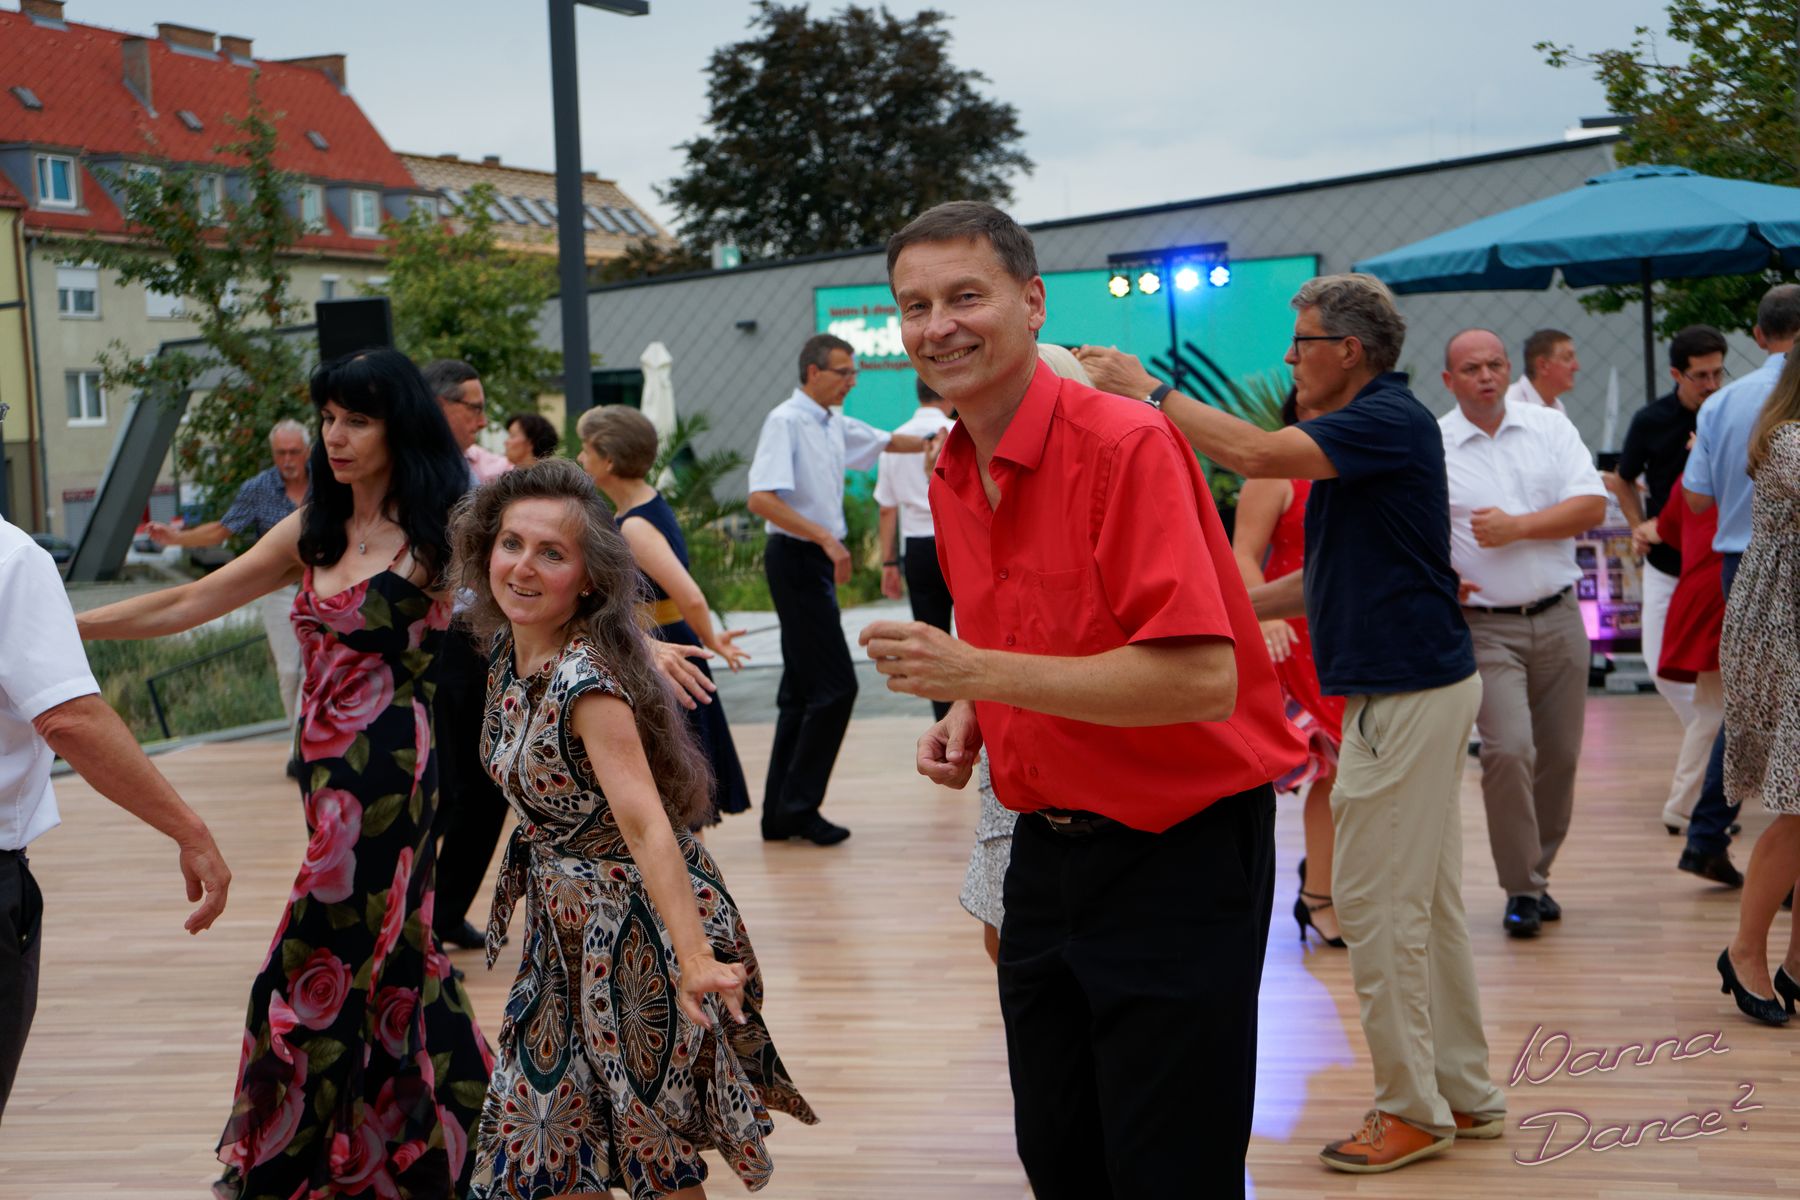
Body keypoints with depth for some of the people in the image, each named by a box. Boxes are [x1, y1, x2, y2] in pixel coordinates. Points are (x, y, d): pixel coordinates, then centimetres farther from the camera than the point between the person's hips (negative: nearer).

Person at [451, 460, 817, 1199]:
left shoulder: (586, 678, -27)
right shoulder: (510, 653, -1)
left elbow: (644, 822, -37)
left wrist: (693, 958, -46)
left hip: (633, 920, -8)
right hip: (566, 922, 8)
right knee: (555, 1133, 18)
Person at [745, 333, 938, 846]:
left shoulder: (835, 425, 13)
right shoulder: (786, 422, -14)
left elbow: (883, 442, 32)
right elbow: (761, 499, -24)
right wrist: (825, 537, -27)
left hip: (819, 558, 9)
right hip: (796, 558, -9)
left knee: (802, 689, 11)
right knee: (835, 686, -9)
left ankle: (781, 813, 17)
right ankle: (799, 806, -1)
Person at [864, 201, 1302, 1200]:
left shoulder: (1124, 443, -19)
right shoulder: (950, 479, 6)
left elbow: (1201, 677, -28)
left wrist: (984, 675, -30)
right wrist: (967, 716, 1)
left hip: (1178, 848, -8)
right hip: (1046, 845, 8)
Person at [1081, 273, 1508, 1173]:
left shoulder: (1391, 421, -15)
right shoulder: (1359, 431, 15)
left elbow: (1255, 454, -27)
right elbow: (1335, 576, 20)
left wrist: (1149, 392, -18)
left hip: (1406, 692, -10)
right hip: (1415, 684, 10)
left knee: (1374, 900, -4)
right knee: (1426, 902, 14)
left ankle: (1412, 1109, 6)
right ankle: (1465, 1095, 23)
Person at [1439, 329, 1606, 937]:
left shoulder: (1550, 428, 6)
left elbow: (1592, 506, -3)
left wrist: (1517, 527, -13)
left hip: (1558, 618, 3)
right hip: (1484, 627, -3)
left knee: (1559, 755, 7)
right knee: (1508, 751, -15)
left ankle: (1539, 871, 26)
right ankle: (1521, 887, -1)